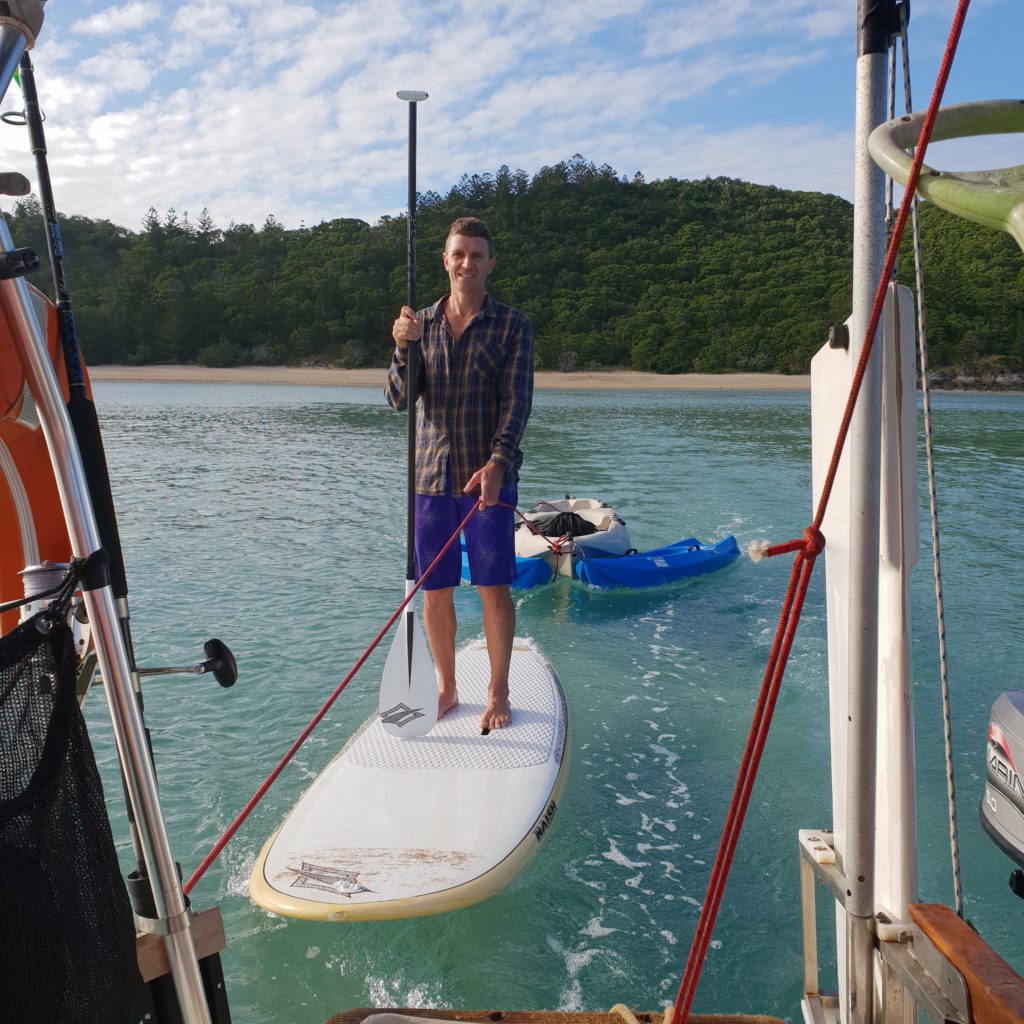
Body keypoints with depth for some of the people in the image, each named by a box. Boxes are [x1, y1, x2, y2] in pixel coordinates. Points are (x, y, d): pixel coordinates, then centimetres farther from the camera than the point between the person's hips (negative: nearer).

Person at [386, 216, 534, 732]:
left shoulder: (512, 325, 1)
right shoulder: (422, 322, 10)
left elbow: (516, 402, -8)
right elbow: (399, 400, 3)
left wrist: (497, 463, -23)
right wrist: (403, 348, -15)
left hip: (488, 476, -3)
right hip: (431, 476, 3)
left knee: (494, 588, 0)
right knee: (434, 591, 8)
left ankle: (498, 694, 16)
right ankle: (446, 688, 25)